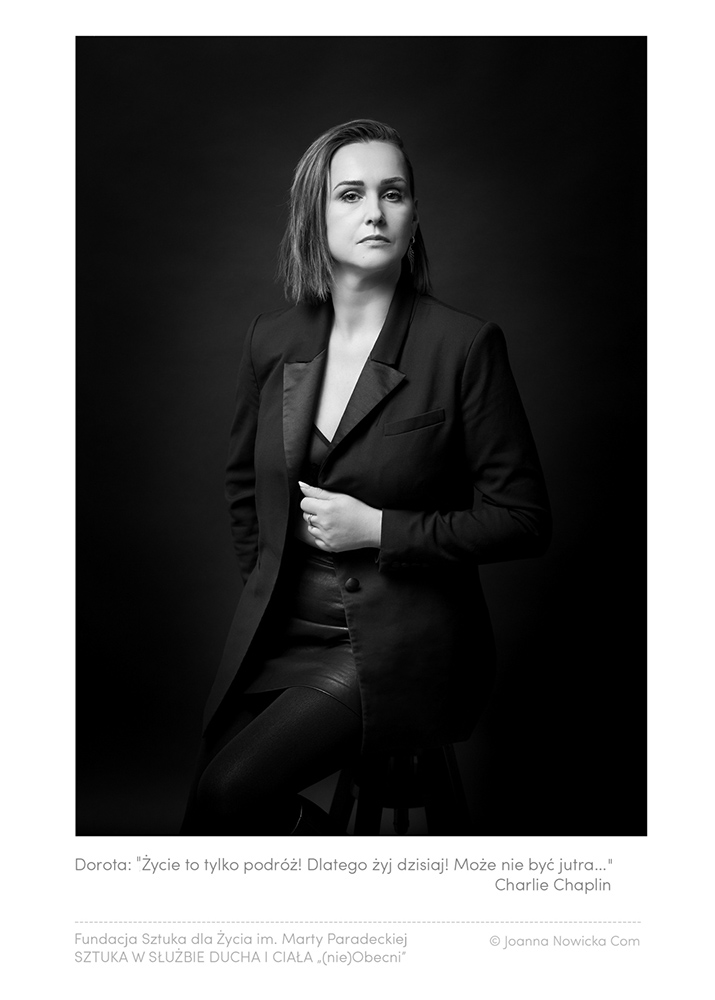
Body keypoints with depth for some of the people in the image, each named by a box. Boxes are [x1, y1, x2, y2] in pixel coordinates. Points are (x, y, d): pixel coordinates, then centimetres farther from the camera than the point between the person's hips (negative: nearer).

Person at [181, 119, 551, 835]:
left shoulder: (464, 345, -11)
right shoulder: (273, 340, 4)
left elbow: (523, 520, -8)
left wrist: (376, 528, -14)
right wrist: (265, 581, 12)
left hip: (401, 644, -5)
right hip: (281, 634, 5)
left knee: (227, 793, -18)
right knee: (210, 794, -5)